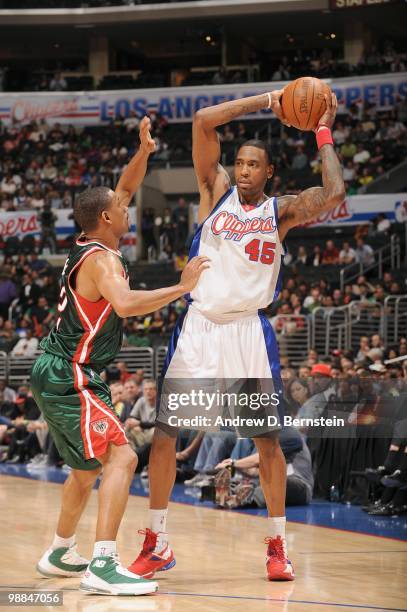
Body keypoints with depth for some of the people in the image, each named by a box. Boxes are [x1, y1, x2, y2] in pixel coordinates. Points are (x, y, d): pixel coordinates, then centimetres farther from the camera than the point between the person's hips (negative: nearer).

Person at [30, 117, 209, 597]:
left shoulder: (88, 246, 10)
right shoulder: (102, 259, -17)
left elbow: (125, 188, 21)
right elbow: (125, 304, -38)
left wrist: (143, 151, 6)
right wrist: (181, 288, -32)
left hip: (57, 374, 11)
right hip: (68, 376, -11)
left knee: (88, 466, 25)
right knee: (120, 456, -20)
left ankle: (59, 554, 39)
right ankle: (103, 567, -29)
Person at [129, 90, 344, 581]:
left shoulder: (280, 212, 6)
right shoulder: (216, 192, 8)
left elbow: (334, 195, -13)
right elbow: (203, 121, -3)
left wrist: (323, 134, -3)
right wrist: (264, 101, -2)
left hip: (249, 330, 0)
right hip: (199, 324, 0)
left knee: (268, 438, 1)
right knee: (163, 431, -3)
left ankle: (277, 545, 13)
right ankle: (156, 544, 8)